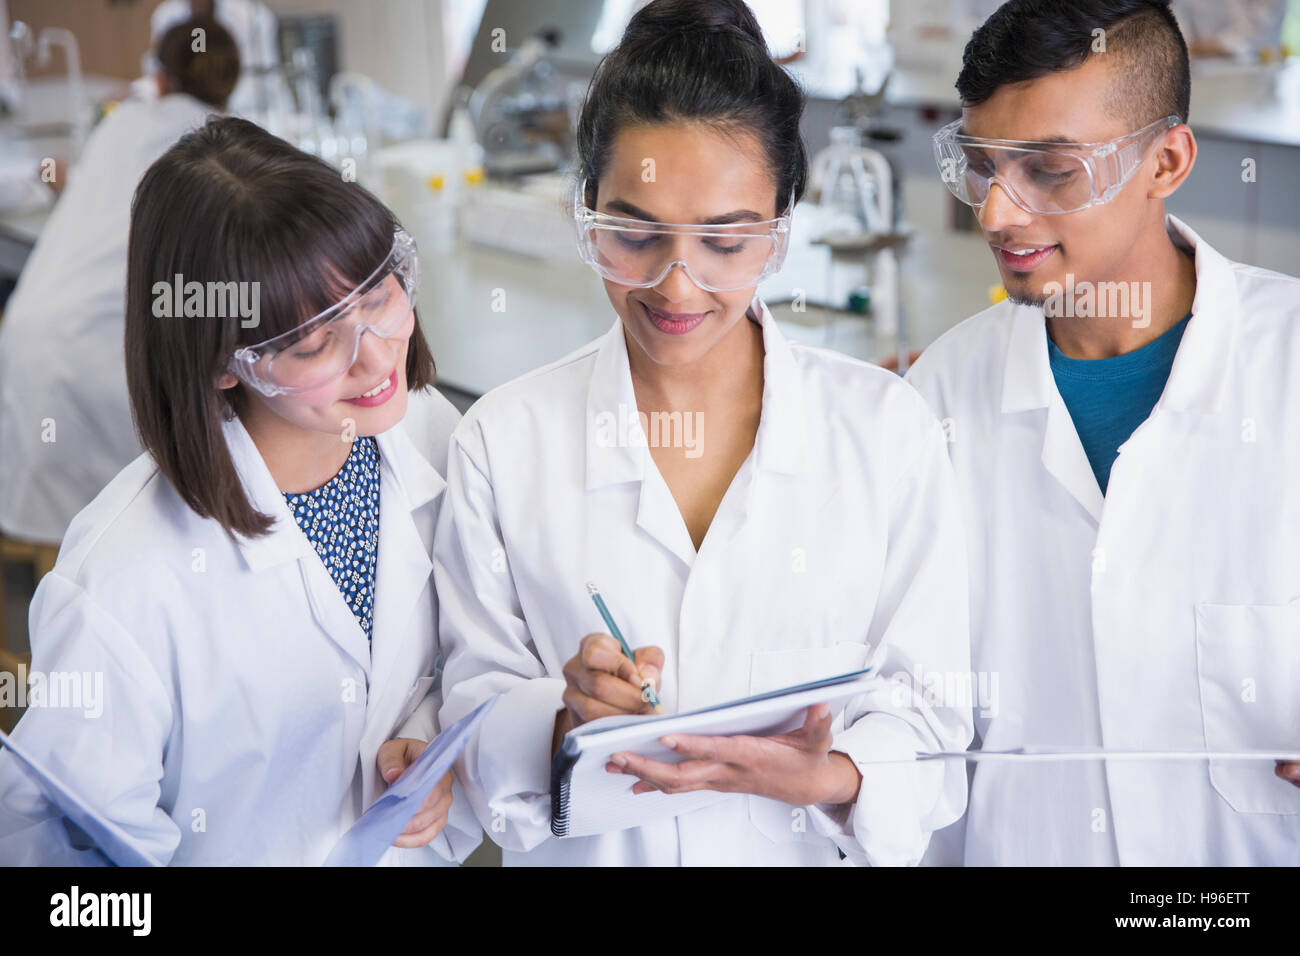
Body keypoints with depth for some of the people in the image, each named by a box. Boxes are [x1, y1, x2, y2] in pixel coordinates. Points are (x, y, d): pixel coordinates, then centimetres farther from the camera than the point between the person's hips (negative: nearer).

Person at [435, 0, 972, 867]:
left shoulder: (888, 428, -5)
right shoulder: (503, 440, -5)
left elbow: (926, 712, -4)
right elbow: (476, 711, -3)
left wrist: (825, 778, -21)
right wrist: (569, 725, -22)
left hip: (817, 847, 0)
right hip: (588, 853, 1)